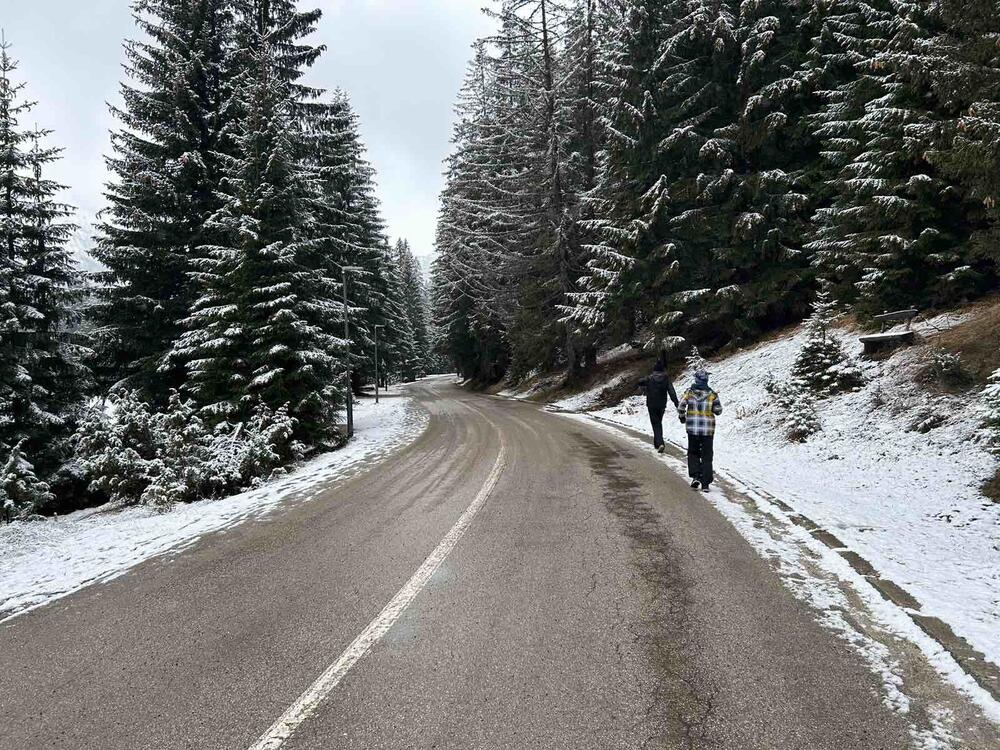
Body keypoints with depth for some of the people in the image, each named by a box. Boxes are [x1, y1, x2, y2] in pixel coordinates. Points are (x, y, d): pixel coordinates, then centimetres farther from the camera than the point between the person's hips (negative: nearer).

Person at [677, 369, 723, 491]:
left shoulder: (689, 392, -4)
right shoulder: (712, 394, -4)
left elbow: (680, 407, -8)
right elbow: (718, 411, -1)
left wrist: (682, 417, 10)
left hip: (692, 428, 0)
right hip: (708, 429, 0)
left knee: (693, 453, 16)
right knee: (707, 456, 8)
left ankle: (695, 476, -1)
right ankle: (705, 483, 6)